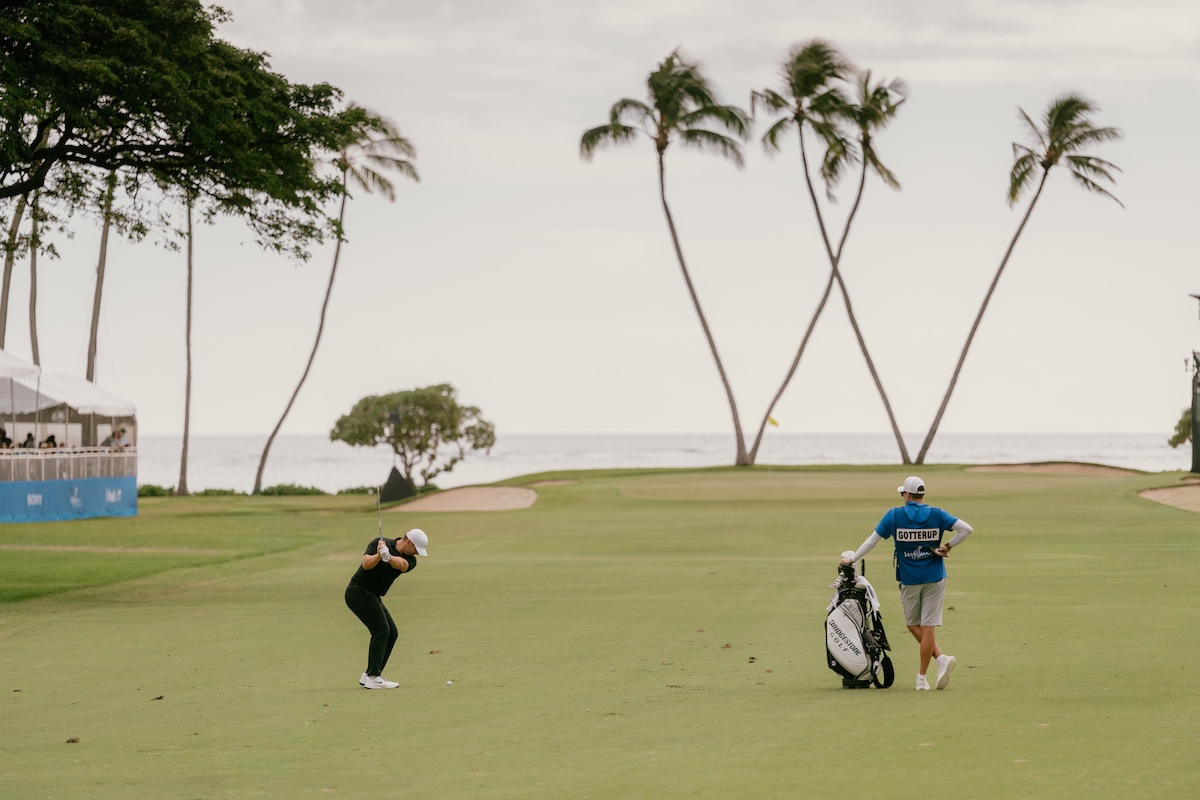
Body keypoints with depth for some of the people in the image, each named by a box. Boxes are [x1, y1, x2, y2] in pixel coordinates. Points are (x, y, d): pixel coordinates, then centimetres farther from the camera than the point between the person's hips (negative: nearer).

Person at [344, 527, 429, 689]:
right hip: (359, 591, -8)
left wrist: (388, 557, -45)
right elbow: (366, 564, -24)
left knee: (392, 633, 5)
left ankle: (369, 675, 10)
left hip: (373, 597, 8)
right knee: (381, 631, -15)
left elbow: (401, 564, -24)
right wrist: (379, 555, -44)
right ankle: (373, 678, -15)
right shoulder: (379, 543, -10)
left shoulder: (410, 560, 1)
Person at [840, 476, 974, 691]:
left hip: (909, 580, -1)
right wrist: (948, 547, -2)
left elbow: (873, 539, 2)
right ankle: (922, 677, 0)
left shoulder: (894, 516, -4)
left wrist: (852, 559, 13)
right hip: (934, 579, 1)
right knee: (928, 626, 2)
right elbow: (967, 529, -9)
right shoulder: (936, 515, -1)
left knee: (914, 625, 14)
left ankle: (941, 658, -4)